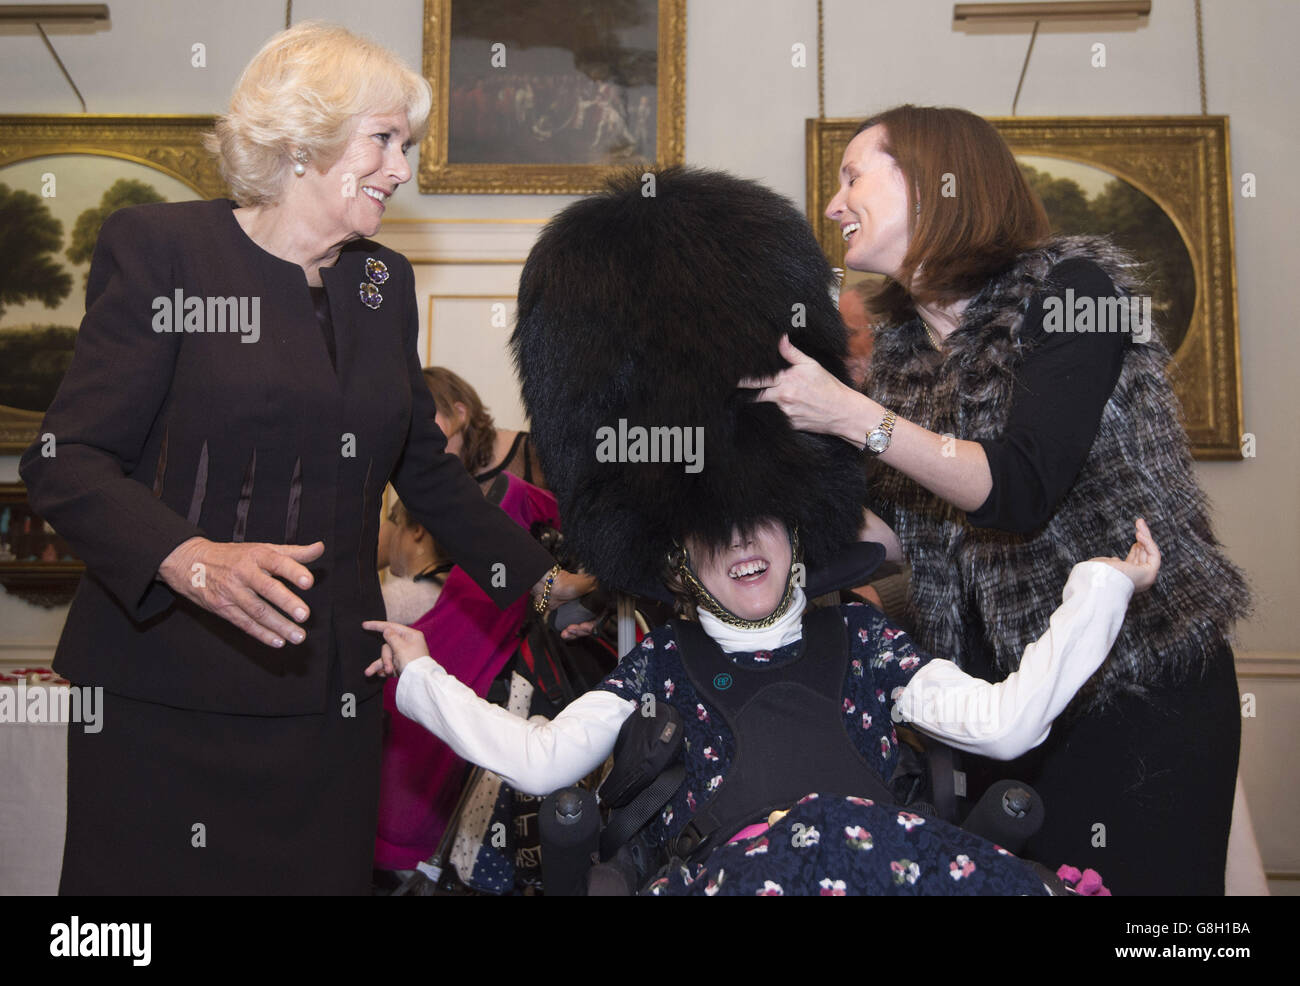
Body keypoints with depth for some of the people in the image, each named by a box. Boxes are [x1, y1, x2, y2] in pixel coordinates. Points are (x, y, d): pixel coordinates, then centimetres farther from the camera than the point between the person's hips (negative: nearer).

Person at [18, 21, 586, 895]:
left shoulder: (385, 282, 11)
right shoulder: (161, 249, -4)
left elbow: (424, 465, 18)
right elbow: (67, 460, -9)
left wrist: (541, 579, 18)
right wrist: (191, 560, -27)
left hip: (330, 695, 4)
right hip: (168, 695, -4)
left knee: (324, 871, 8)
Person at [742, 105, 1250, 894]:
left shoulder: (1070, 287, -13)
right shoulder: (903, 344, 6)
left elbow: (1019, 496, -24)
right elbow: (903, 532, 4)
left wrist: (851, 416, -30)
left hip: (1143, 685, -6)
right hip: (1004, 689, 6)